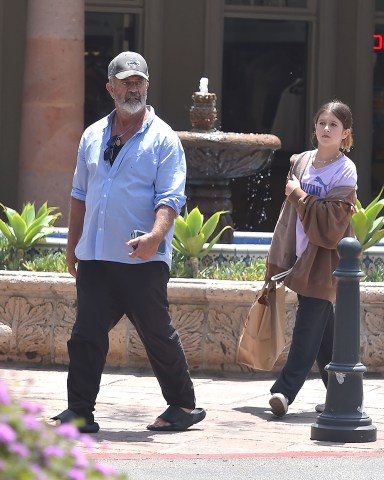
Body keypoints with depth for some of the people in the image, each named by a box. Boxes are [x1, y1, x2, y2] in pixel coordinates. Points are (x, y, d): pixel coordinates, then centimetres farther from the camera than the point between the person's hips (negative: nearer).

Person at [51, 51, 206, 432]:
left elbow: (169, 198, -11)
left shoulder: (163, 139, -3)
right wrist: (72, 247, 18)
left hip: (143, 259, -5)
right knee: (86, 335, 1)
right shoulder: (93, 136, 14)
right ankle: (79, 412, 5)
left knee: (158, 336, 2)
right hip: (95, 258, 5)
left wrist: (156, 235, -29)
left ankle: (183, 405, 16)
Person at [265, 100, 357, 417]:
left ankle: (285, 390, -16)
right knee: (323, 330, 11)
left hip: (325, 261, -6)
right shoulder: (301, 162, 9)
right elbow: (289, 216, 15)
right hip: (302, 257, 6)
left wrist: (299, 195, -15)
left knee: (309, 324, -11)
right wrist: (278, 261, 16)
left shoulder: (345, 171, -9)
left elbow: (331, 224, -18)